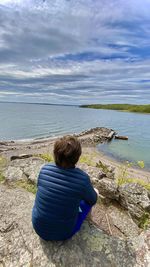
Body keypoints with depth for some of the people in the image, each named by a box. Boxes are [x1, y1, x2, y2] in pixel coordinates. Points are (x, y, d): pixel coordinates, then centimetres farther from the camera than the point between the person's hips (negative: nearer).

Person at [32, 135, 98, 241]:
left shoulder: (44, 169, -18)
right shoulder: (82, 179, -28)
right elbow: (93, 200, -7)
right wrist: (94, 193, 19)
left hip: (39, 228, 3)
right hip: (63, 233, -3)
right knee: (88, 199, 14)